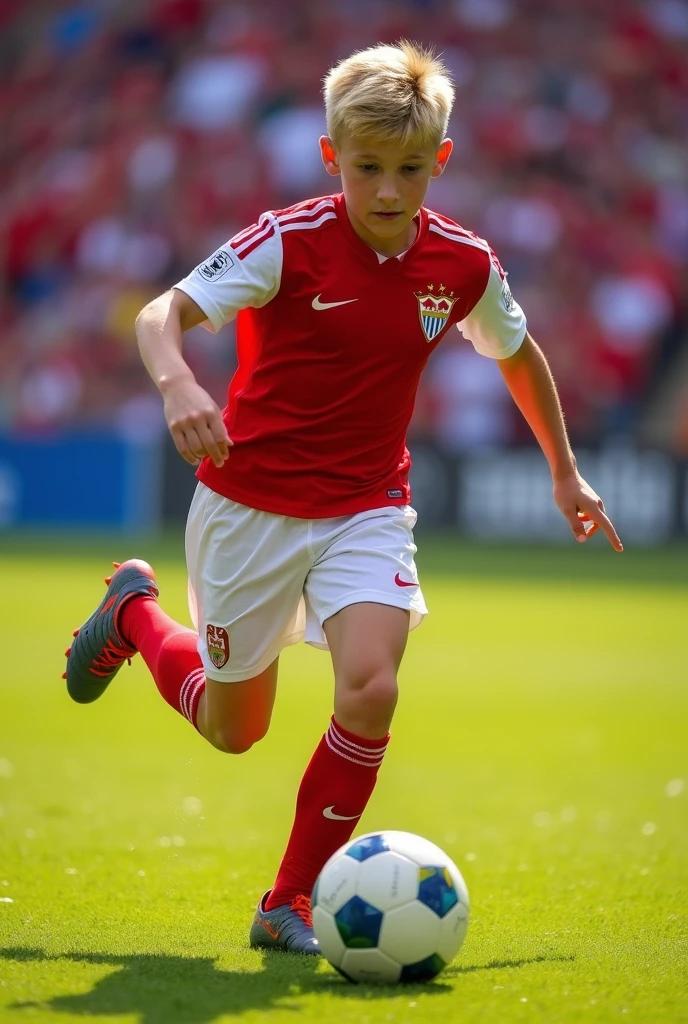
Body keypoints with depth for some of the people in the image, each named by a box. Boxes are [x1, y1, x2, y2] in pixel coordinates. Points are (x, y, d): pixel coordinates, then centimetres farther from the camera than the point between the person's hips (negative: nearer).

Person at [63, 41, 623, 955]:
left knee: (370, 690, -22)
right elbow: (162, 313, -21)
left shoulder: (465, 265, -6)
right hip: (251, 502, -2)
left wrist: (565, 471, 21)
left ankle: (291, 903, -6)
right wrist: (177, 383, -43)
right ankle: (134, 612, 44)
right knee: (234, 730, 11)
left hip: (367, 509, 2)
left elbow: (517, 352, 14)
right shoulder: (291, 241, -18)